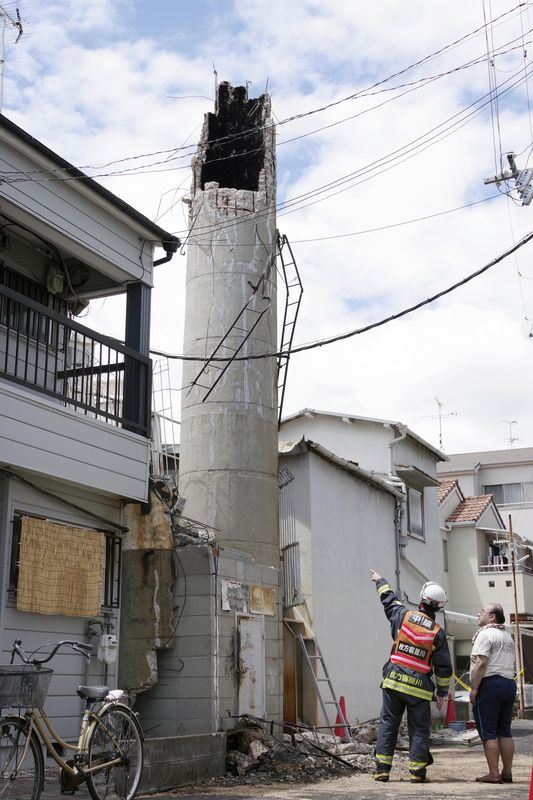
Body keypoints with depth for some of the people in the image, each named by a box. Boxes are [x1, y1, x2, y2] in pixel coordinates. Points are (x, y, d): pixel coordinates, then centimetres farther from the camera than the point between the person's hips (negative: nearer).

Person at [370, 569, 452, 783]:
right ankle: (417, 772, 6)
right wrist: (442, 692, 8)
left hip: (394, 681, 2)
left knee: (388, 724, 9)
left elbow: (389, 600, 19)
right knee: (419, 728, 8)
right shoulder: (437, 632, -5)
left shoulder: (404, 616, -2)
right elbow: (443, 666, -2)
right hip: (419, 687, -2)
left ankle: (382, 769, 9)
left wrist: (380, 582, 37)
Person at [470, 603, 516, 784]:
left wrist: (474, 688, -15)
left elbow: (481, 663, -17)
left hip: (490, 683, -8)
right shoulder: (508, 636, 19)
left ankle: (494, 774, -6)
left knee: (488, 733, -4)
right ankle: (507, 772, 11)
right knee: (505, 731, 11)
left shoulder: (485, 634, -9)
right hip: (509, 683, 8)